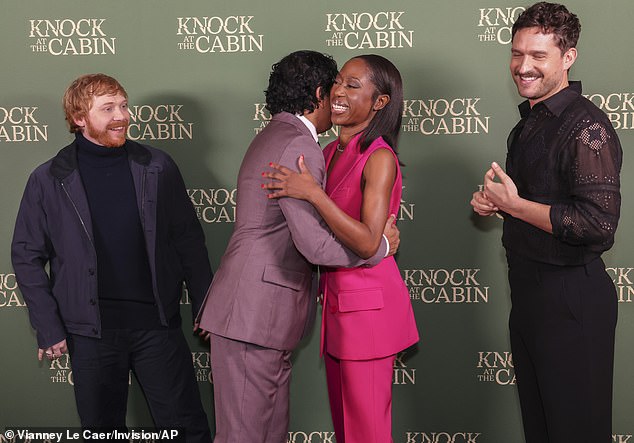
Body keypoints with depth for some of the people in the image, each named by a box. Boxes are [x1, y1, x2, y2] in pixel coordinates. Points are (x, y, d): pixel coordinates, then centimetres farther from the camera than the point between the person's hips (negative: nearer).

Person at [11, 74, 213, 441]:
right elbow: (27, 256, 3)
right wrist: (49, 329, -3)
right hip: (91, 331, 0)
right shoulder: (49, 181, -1)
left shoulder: (157, 168, 2)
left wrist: (206, 311, 3)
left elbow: (189, 241, 6)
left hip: (157, 323, 1)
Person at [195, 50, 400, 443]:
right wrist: (381, 245, -5)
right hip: (253, 316, -10)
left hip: (265, 314, 10)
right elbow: (315, 243, -20)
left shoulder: (272, 137, 19)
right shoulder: (299, 145, -14)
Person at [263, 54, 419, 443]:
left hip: (367, 304, -8)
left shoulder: (380, 159, -15)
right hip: (337, 300, 8)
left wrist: (312, 192, -27)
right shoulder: (330, 152, 9)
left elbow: (368, 243, -25)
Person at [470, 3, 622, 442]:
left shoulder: (587, 127, -18)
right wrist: (494, 202, 3)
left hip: (572, 298, -9)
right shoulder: (529, 122, 11)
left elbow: (598, 223, -27)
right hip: (528, 291, 9)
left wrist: (514, 205, -19)